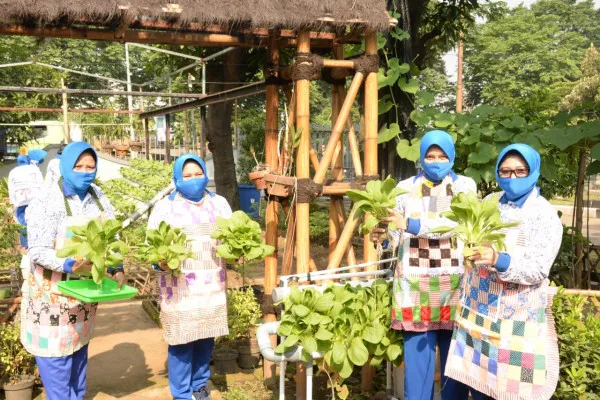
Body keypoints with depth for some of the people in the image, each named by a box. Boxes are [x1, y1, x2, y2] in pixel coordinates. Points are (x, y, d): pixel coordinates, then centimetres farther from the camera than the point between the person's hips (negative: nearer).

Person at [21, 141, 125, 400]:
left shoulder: (97, 196, -1)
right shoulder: (47, 202, -19)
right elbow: (38, 252, -22)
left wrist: (117, 268, -6)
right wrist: (69, 264, -37)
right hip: (52, 294, -6)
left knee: (79, 352, 20)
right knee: (55, 357, 1)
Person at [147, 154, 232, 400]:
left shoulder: (219, 204, 10)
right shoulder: (164, 207, -1)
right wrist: (160, 263, -24)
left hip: (212, 287, 4)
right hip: (180, 289, -3)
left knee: (206, 339, 10)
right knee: (182, 342, -1)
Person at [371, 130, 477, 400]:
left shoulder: (465, 186, 3)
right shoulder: (406, 187, 7)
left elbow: (455, 224, -14)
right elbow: (395, 232, 2)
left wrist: (411, 224, -24)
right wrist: (381, 234, -21)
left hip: (454, 282, 0)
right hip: (415, 280, 1)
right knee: (417, 353, 4)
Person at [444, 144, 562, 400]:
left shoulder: (546, 216, -9)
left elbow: (537, 270, -18)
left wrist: (499, 261, -34)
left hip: (518, 315, -5)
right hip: (478, 307, 5)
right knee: (479, 379, 10)